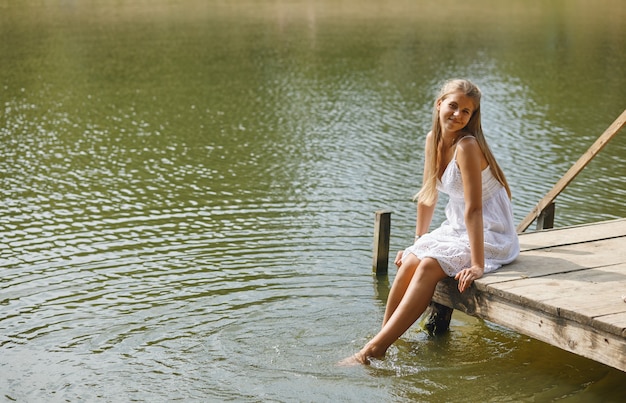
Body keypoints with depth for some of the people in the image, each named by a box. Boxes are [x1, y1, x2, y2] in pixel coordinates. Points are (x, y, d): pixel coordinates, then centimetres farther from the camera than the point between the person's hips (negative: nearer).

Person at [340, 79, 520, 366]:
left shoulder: (467, 146, -23)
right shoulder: (433, 140, 1)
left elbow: (473, 209, -28)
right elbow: (428, 195, 10)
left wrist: (477, 265, -30)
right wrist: (418, 242, 12)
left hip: (490, 235, -7)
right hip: (458, 229, 7)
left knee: (429, 265, -25)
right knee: (408, 262, -15)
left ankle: (374, 349, -25)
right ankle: (382, 339, -8)